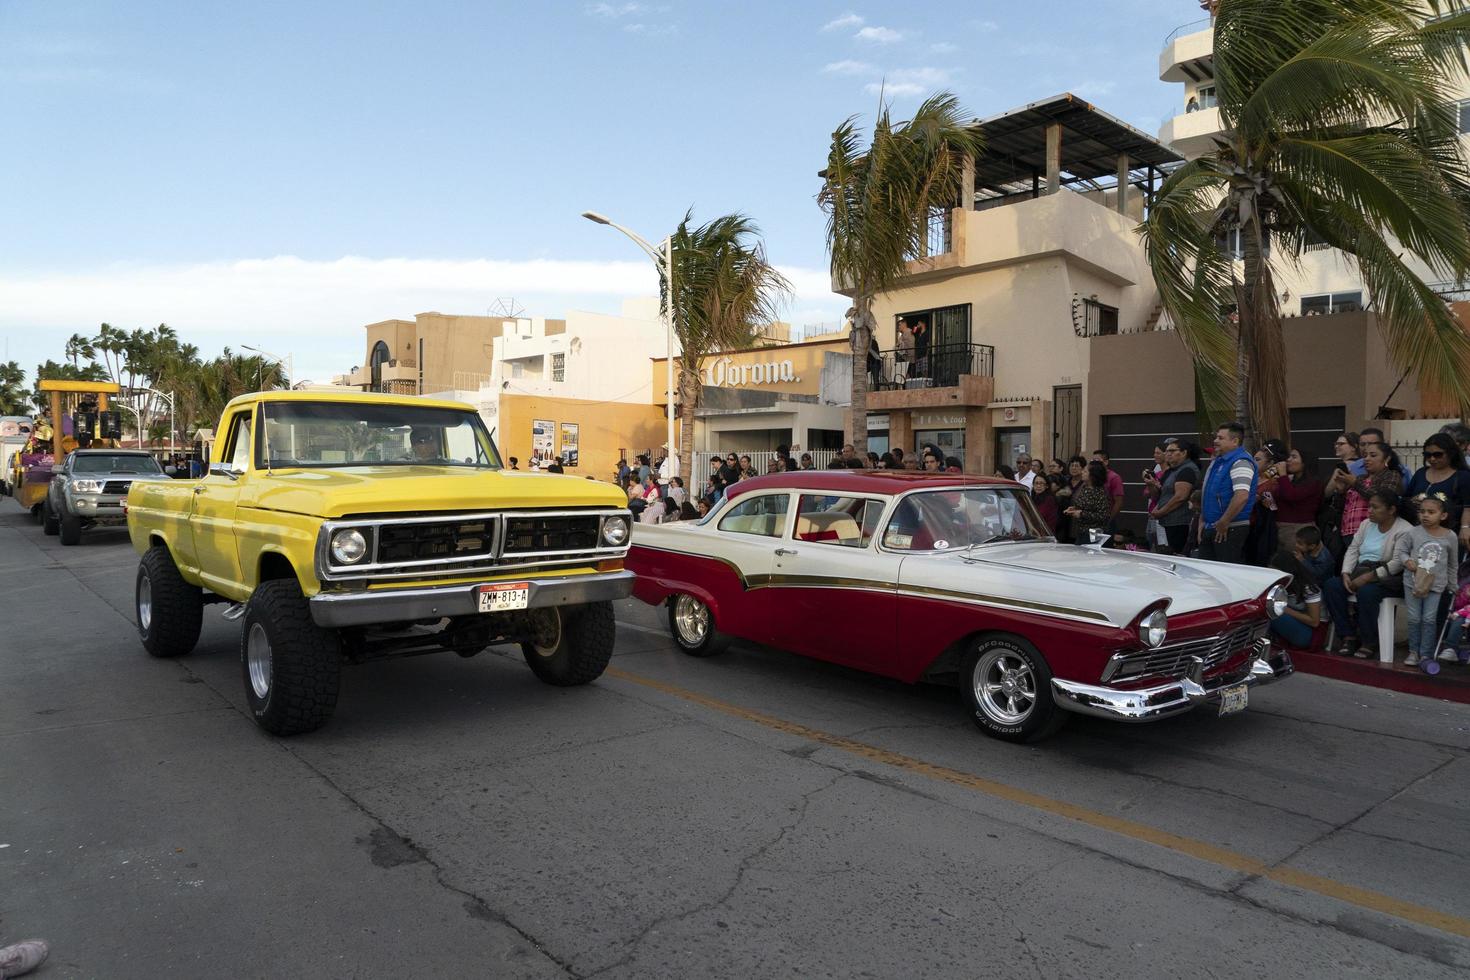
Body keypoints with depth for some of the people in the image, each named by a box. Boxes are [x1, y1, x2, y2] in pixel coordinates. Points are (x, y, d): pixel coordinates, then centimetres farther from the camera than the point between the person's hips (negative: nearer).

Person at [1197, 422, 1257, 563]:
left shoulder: (1240, 462, -15)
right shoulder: (1216, 461, 16)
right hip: (1210, 527, 9)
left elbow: (1242, 496, -27)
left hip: (1229, 529, -9)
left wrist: (1223, 523, -21)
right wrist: (1202, 521, 17)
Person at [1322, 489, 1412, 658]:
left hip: (1389, 579, -7)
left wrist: (1368, 577, -24)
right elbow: (1353, 549, 12)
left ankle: (1370, 643, -19)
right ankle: (1348, 636, -14)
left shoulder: (1404, 531, -9)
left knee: (1366, 592, -37)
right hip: (1360, 572, 7)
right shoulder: (1367, 524, 15)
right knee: (1330, 585, -19)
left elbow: (1398, 563, -19)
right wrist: (1346, 573, -5)